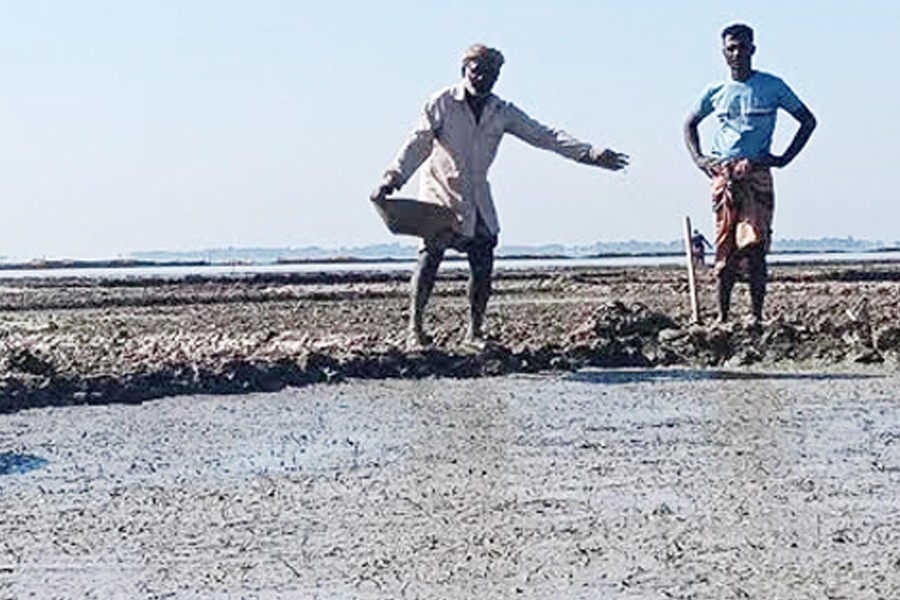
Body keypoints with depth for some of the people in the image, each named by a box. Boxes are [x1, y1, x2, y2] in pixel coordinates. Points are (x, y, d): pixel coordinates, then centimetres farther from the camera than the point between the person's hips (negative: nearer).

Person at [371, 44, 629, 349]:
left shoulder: (502, 113, 5)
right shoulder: (442, 103, -7)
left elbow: (543, 135, 2)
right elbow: (418, 143, -13)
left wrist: (589, 153, -8)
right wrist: (393, 177, -27)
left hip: (477, 199, 4)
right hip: (440, 193, -4)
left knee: (483, 265, -1)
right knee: (430, 254, -18)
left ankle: (475, 330, 14)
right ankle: (415, 329, -15)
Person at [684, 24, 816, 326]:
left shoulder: (772, 87, 5)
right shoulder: (716, 92, 12)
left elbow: (808, 120, 12)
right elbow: (689, 124, 27)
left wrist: (784, 158, 3)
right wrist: (697, 158, 11)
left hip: (757, 173, -2)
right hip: (722, 174, 2)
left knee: (754, 247, -11)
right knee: (725, 248, 0)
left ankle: (756, 315, -8)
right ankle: (722, 317, 3)